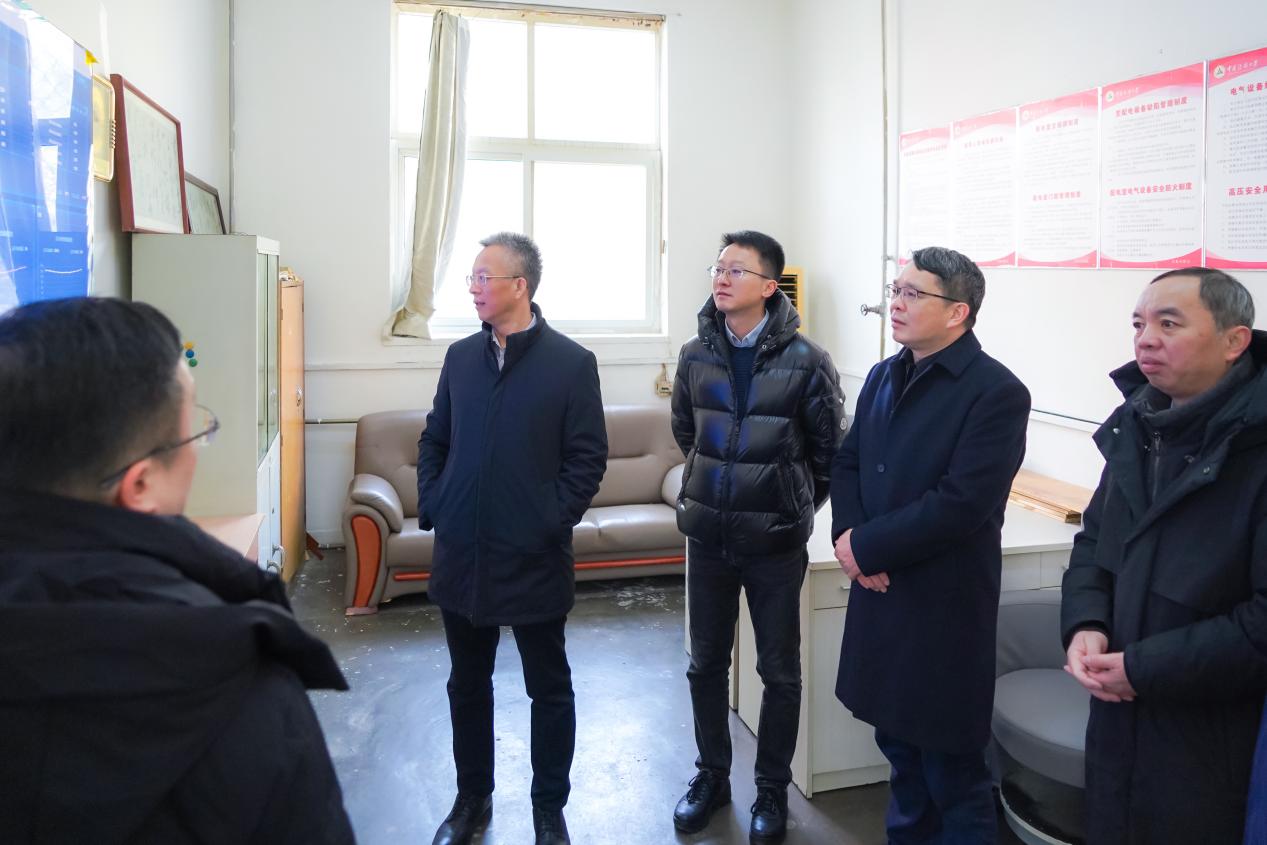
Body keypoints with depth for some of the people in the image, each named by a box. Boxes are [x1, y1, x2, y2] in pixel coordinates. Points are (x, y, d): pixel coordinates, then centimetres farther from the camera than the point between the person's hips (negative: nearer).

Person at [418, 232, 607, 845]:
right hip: (461, 555, 5)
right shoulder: (461, 357, 6)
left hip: (534, 559, -4)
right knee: (467, 683, 18)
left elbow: (587, 458, -8)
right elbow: (434, 440, 14)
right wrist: (431, 506, 2)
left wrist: (552, 522, -13)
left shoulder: (572, 363, -8)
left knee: (549, 688, 11)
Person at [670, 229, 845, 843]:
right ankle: (712, 776, 34)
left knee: (779, 672, 10)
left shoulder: (805, 360, -11)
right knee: (706, 664, 15)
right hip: (707, 538, 4)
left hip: (775, 544, -3)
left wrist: (797, 508, 7)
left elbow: (829, 450, -1)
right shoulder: (696, 355, 0)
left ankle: (772, 789, 29)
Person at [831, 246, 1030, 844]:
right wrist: (848, 534, -7)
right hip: (880, 590, 7)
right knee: (897, 741, 20)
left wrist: (866, 547, -16)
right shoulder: (882, 376, 9)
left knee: (951, 764, 8)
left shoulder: (997, 392, -15)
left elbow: (961, 504, -22)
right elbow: (847, 463, 11)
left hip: (945, 602, -7)